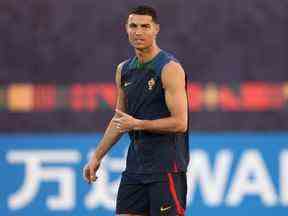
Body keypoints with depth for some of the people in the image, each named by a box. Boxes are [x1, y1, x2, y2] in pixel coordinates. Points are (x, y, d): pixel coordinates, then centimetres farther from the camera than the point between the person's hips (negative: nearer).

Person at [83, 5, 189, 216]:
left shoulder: (170, 69, -11)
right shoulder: (124, 70, 11)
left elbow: (180, 123, -17)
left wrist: (137, 124, -17)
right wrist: (97, 156, 19)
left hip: (166, 166, -7)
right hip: (135, 165, 7)